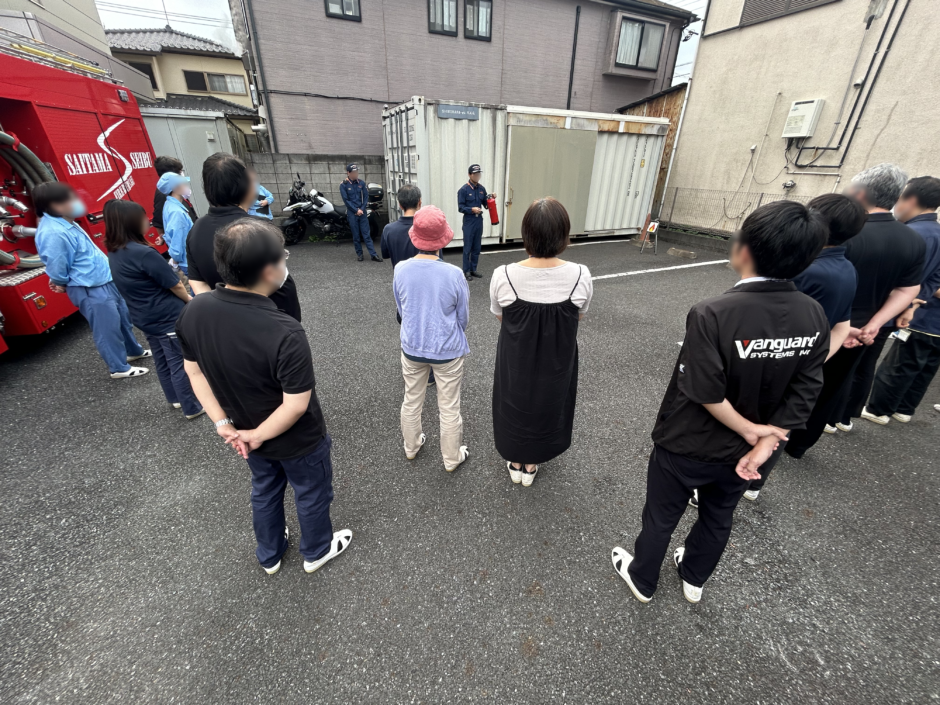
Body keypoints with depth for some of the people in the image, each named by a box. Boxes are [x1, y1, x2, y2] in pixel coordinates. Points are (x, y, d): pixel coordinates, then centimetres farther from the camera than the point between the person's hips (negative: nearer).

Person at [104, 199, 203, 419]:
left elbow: (138, 286, 13)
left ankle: (175, 399, 36)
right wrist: (190, 300, 3)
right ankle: (192, 408, 12)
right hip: (167, 317, -9)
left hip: (144, 318, 9)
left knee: (162, 360, 20)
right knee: (180, 363, 1)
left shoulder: (114, 253, 4)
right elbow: (175, 285, -16)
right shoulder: (144, 253, -24)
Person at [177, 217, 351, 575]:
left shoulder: (193, 312, -16)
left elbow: (194, 372, -3)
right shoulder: (285, 332, -37)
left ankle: (269, 555, 56)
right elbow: (296, 405, -30)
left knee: (264, 492, 31)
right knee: (311, 495, 23)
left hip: (245, 433, 6)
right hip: (298, 441, -5)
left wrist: (224, 424, 2)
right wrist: (258, 435, -13)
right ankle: (317, 551, 51)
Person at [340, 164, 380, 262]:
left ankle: (373, 255, -4)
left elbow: (366, 197, 4)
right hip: (352, 213, -2)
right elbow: (346, 200, -6)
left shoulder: (362, 183, 6)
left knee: (366, 234, 0)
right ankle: (359, 253, 15)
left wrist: (362, 209, -7)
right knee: (356, 235, 4)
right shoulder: (343, 185, -2)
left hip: (362, 212, 2)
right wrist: (356, 210, -12)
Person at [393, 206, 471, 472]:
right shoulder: (453, 274, -22)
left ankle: (411, 447, 46)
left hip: (411, 347, 3)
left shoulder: (400, 269, -13)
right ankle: (452, 458, 34)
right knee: (449, 408, 14)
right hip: (447, 350, -3)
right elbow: (464, 316, -7)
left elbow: (400, 308, 3)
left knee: (411, 401, 24)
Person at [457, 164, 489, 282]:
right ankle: (466, 271, 8)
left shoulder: (482, 189, 8)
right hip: (469, 221, -5)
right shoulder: (464, 189, -7)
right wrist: (472, 209, -23)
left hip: (479, 221, 5)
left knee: (477, 247, 10)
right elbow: (460, 207, -10)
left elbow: (486, 204, 14)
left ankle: (473, 270, 21)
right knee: (468, 248, -1)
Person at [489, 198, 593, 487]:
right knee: (546, 406, 25)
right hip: (557, 362, 1)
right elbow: (578, 317, -2)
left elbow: (500, 317, -5)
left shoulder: (503, 276, -23)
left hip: (515, 360, -1)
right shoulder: (581, 276, -20)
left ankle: (516, 463, 47)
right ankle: (531, 466, 47)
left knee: (514, 405, 24)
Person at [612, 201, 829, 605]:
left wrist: (748, 429, -10)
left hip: (685, 448, -5)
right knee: (717, 519, 29)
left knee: (660, 518, 20)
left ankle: (642, 579, 46)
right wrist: (763, 444, -6)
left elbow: (706, 393, -27)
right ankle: (694, 578, 55)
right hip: (740, 452, 5)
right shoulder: (815, 318, -11)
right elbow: (804, 394, -8)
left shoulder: (713, 314, -31)